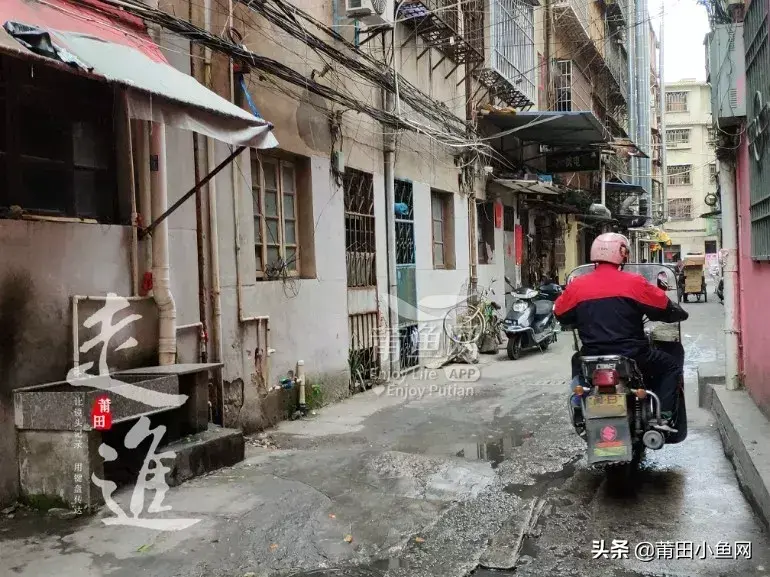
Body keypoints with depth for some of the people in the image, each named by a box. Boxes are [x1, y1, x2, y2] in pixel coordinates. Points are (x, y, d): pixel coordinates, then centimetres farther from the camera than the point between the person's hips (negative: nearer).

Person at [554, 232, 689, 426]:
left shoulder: (577, 285, -1)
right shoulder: (634, 282, -9)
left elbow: (560, 314, 12)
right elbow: (666, 308, -1)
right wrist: (680, 314, 22)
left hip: (592, 359, 3)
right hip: (632, 357, -3)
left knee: (577, 361, 36)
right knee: (671, 366, 20)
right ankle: (662, 416, 6)